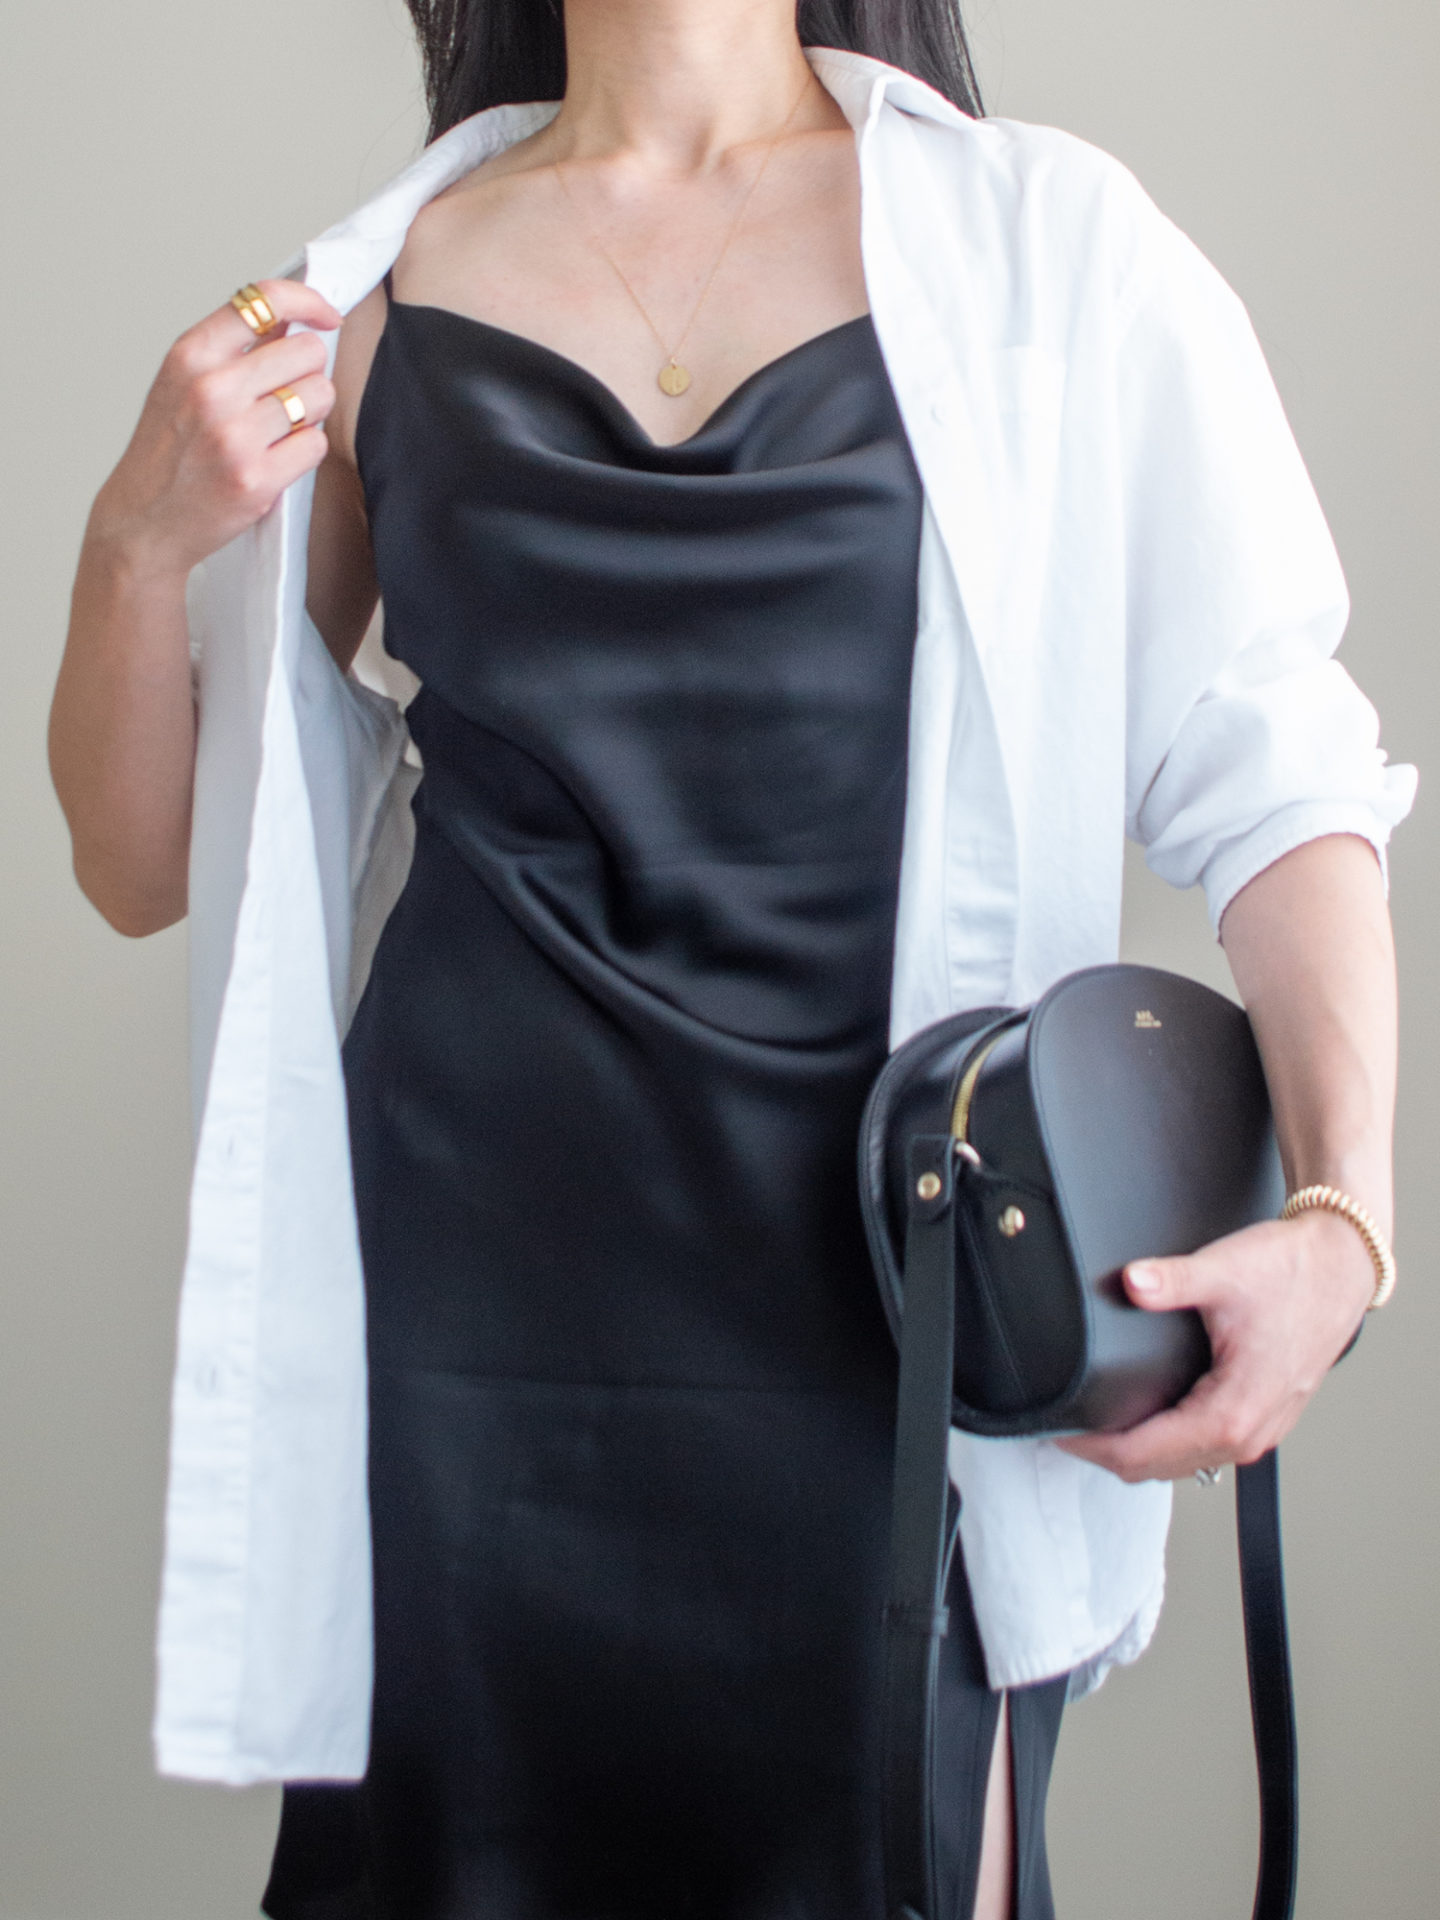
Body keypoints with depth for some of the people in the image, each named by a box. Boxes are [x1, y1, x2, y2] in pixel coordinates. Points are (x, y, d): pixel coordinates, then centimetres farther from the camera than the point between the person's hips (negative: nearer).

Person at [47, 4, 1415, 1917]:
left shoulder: (1044, 243, 3)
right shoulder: (379, 291, 8)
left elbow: (1273, 775, -2)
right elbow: (143, 868, 11)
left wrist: (1339, 1210, -16)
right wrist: (139, 548, -6)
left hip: (883, 1278, -1)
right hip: (467, 1252, 2)